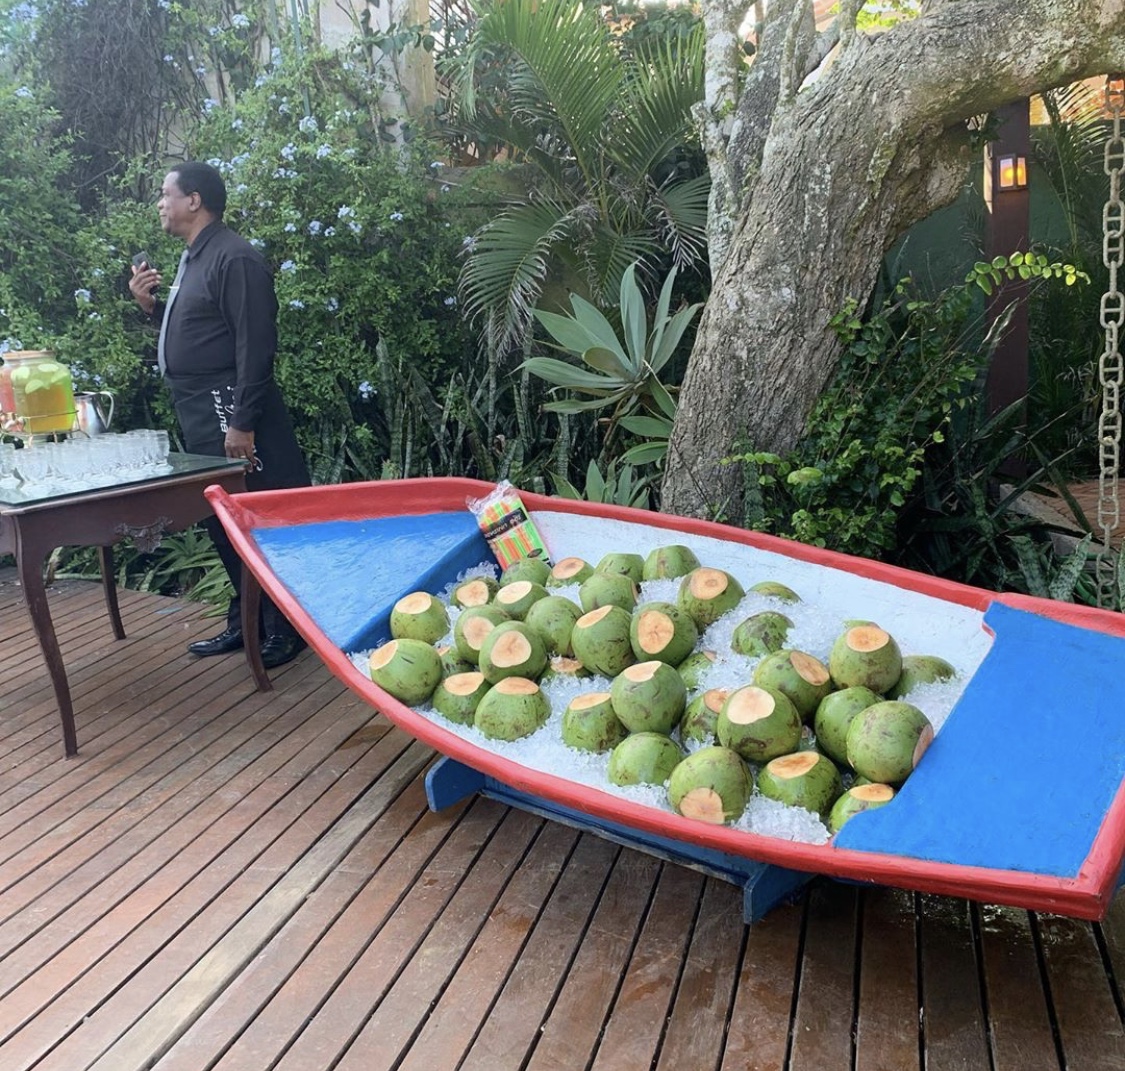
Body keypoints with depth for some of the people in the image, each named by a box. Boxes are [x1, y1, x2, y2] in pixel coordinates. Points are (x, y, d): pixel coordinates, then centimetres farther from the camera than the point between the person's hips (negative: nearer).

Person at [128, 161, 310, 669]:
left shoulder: (235, 258, -12)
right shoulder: (193, 259, 18)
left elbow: (255, 346, -19)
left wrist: (242, 423, -23)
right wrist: (150, 304, 8)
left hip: (230, 412, -10)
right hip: (199, 415, 10)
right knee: (220, 520, 14)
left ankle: (285, 629, 6)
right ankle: (246, 622, 25)